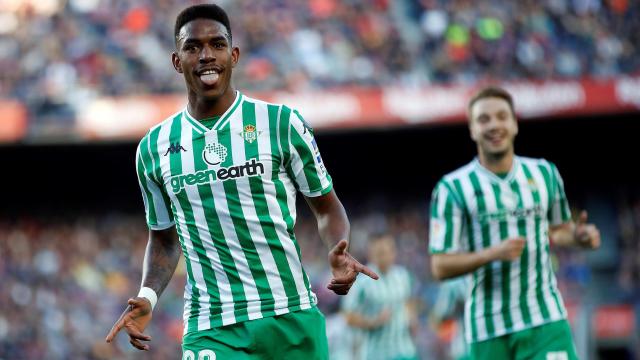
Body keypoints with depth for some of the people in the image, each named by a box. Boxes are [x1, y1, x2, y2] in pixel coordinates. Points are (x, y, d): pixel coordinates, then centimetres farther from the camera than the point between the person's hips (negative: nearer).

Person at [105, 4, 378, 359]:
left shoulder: (280, 123, 0)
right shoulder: (154, 147, 8)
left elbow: (326, 206, 8)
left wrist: (338, 251, -13)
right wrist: (147, 296, 2)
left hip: (292, 318, 0)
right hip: (211, 330, 1)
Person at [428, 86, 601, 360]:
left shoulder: (545, 173, 8)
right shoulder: (452, 188, -3)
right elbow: (440, 267, -6)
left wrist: (577, 235, 0)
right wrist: (493, 253, -21)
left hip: (546, 320, 2)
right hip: (488, 330, -1)